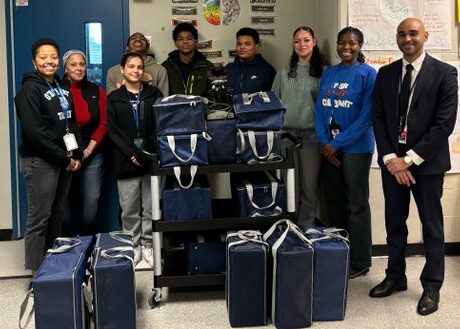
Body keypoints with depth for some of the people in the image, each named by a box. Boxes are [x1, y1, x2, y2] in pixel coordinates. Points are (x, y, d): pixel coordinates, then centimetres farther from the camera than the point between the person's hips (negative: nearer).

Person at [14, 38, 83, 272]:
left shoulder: (61, 88, 15)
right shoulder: (30, 89, -10)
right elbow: (35, 132, -18)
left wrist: (77, 154, 3)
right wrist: (64, 159, -14)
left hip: (64, 160, 8)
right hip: (40, 162, -7)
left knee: (57, 214, 14)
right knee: (39, 218, -3)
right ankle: (38, 272, 4)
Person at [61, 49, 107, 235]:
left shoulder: (96, 92, 6)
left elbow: (104, 123, 4)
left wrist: (89, 149, -7)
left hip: (92, 154, 2)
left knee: (91, 199, 0)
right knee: (68, 201, 5)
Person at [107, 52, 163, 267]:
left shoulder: (154, 94, 9)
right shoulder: (114, 98, 7)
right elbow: (113, 131, -1)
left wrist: (149, 152, -12)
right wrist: (133, 154, -13)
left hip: (151, 159, 0)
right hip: (127, 161, 0)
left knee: (151, 207, 3)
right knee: (129, 209, 4)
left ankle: (148, 245, 15)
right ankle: (133, 246, 16)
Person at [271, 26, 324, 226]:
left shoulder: (322, 72, 4)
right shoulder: (284, 71, 8)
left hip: (311, 134, -1)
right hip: (286, 133, 1)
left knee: (309, 185, 4)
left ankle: (305, 229, 14)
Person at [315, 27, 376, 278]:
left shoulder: (368, 74, -6)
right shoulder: (328, 74, 10)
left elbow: (367, 116, -13)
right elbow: (320, 110, 8)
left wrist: (337, 143, -15)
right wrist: (324, 142, -6)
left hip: (356, 148, -5)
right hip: (329, 148, 5)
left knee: (356, 204, 2)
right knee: (333, 202, 10)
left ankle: (359, 262, 12)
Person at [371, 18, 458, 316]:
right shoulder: (386, 74, 7)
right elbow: (378, 118, 5)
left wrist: (410, 158, -15)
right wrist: (390, 158, -8)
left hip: (427, 163, -4)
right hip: (392, 161, 4)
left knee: (431, 226, 6)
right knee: (394, 222, 12)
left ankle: (432, 287, 18)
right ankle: (395, 277, 28)